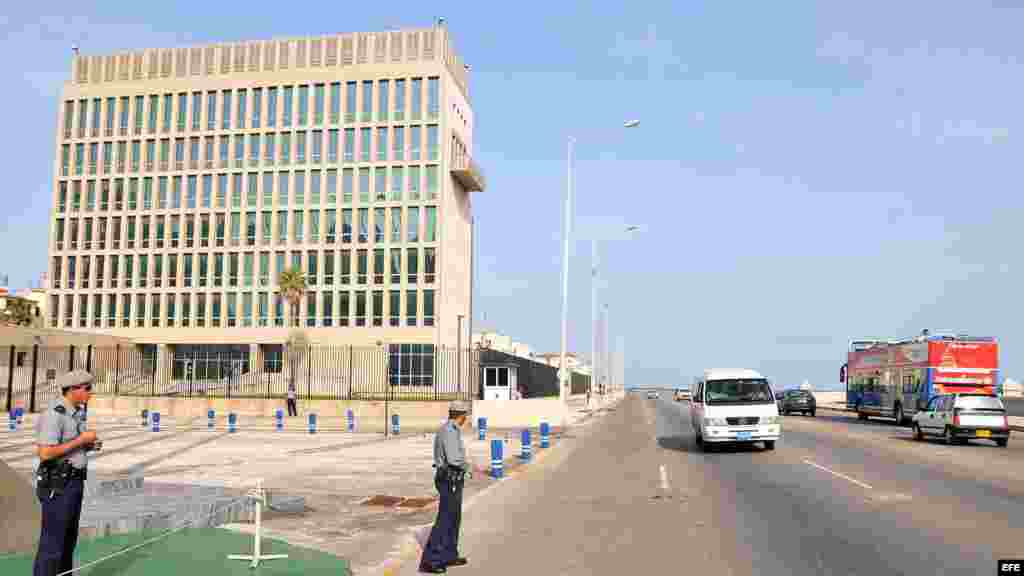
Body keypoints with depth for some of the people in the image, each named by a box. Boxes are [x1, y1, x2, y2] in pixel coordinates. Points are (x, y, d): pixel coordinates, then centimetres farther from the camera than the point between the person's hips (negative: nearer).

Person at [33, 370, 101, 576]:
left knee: (68, 538, 16)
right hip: (57, 485, -10)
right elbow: (45, 453, -26)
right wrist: (81, 440, -20)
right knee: (52, 543, -3)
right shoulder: (54, 414, -20)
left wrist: (90, 446, 2)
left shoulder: (75, 412, 11)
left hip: (72, 482, 10)